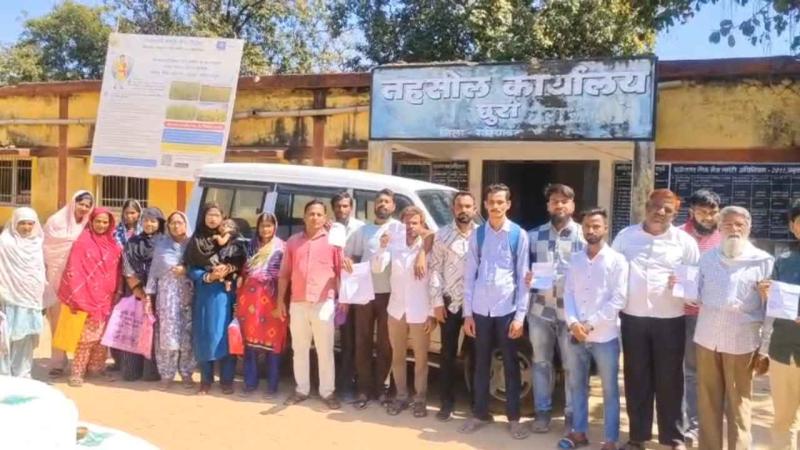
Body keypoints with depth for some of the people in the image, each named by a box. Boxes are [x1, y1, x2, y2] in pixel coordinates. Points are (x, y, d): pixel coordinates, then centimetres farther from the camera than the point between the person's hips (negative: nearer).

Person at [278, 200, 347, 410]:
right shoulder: (293, 242, 10)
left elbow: (341, 272, 2)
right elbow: (284, 274, 11)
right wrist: (280, 300, 6)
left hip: (324, 303, -3)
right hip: (298, 303, 3)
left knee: (325, 350, 2)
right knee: (299, 349, 11)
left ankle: (327, 392, 12)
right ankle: (301, 389, 23)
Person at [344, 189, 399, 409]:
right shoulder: (363, 230, 14)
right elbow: (349, 255, 17)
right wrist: (347, 261, -6)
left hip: (388, 294, -3)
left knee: (385, 343, 6)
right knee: (363, 342, 5)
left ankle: (381, 388, 18)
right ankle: (364, 389, 14)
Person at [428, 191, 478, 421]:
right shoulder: (442, 235, 1)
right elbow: (435, 269, -1)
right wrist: (437, 302, -5)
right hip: (450, 303, 0)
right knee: (448, 355, 7)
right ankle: (447, 403, 20)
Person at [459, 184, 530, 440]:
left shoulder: (519, 235, -3)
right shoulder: (477, 234, 3)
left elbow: (523, 278, -3)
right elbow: (469, 275, 4)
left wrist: (520, 316, -7)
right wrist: (467, 313, 1)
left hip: (507, 310, -2)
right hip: (480, 310, 2)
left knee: (510, 364, 9)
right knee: (481, 363, 13)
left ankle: (513, 417, 22)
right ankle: (480, 413, 26)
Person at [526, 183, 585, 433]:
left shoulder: (584, 235, 0)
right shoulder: (534, 235, 8)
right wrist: (528, 279, -9)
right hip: (540, 310, 3)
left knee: (572, 366, 5)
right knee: (541, 362, 12)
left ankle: (572, 414, 21)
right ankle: (542, 411, 25)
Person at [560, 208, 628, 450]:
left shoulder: (617, 260, -6)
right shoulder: (575, 259, 8)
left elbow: (618, 300, -11)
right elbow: (568, 293, 5)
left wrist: (590, 324, -15)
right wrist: (573, 322, -11)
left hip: (605, 336, -4)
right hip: (575, 335, 4)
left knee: (610, 390, 7)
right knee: (576, 385, 15)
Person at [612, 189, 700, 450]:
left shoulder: (684, 241, 3)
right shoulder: (626, 236, 6)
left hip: (670, 319, -1)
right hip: (633, 318, 1)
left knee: (669, 379, 6)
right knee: (636, 379, 9)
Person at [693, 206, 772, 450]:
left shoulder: (763, 261, -1)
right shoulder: (708, 257, 10)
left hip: (741, 342, -3)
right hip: (707, 338, 3)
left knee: (738, 403, 7)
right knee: (708, 401, 11)